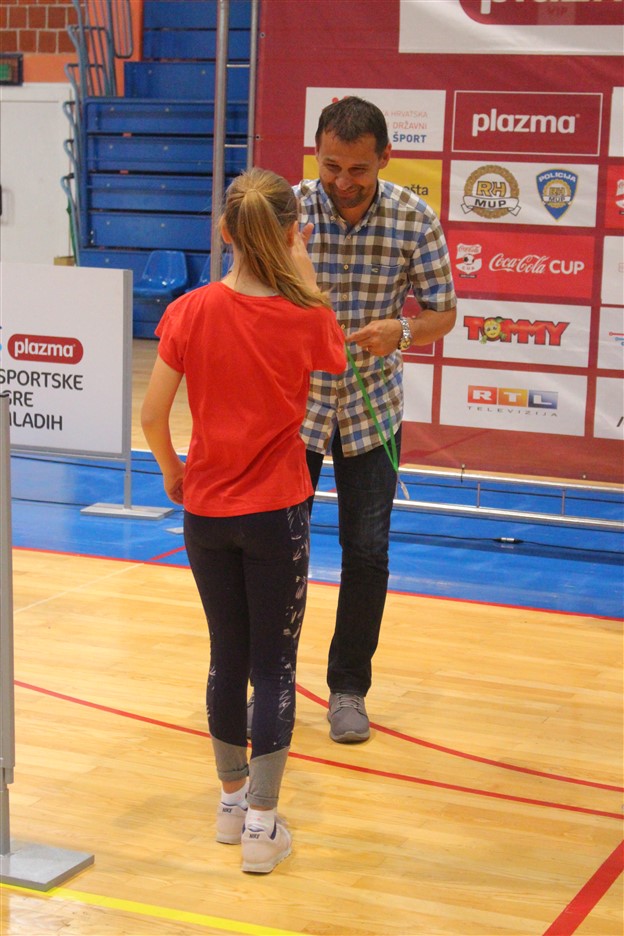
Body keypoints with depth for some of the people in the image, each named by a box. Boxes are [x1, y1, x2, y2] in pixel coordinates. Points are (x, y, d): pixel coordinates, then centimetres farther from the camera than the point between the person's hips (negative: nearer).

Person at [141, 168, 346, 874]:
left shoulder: (190, 311, -9)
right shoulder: (306, 318, -12)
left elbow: (152, 415, -7)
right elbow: (336, 359, 12)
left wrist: (171, 469, 12)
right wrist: (303, 271, 11)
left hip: (206, 511, 2)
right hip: (276, 514, -2)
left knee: (228, 655, 17)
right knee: (275, 664, 6)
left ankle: (232, 797, 30)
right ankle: (261, 823, 8)